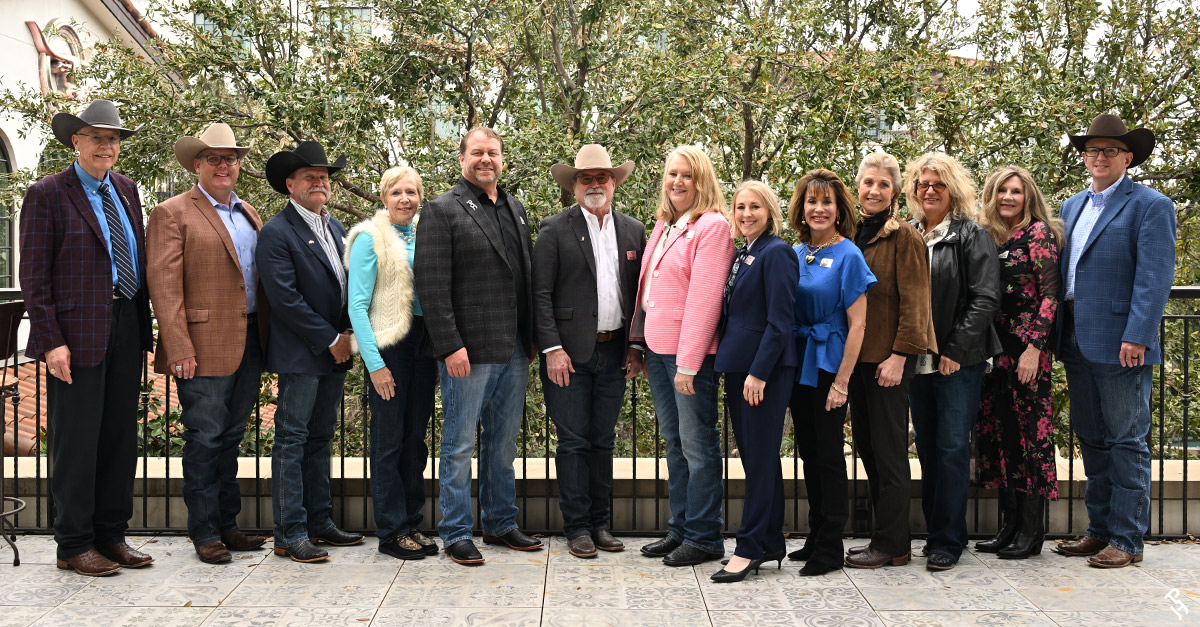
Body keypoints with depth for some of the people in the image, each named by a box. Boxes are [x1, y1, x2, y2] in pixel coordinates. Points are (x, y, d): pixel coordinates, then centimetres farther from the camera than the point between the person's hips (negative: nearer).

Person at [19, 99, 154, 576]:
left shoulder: (126, 190, 14)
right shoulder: (47, 194, -4)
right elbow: (33, 275, -7)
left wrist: (143, 326, 11)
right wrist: (51, 341, -14)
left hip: (127, 326, 6)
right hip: (79, 332, -6)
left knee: (121, 436, 10)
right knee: (76, 441, 0)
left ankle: (112, 536, 21)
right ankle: (74, 546, 12)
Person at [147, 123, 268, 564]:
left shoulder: (249, 213, 18)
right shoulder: (173, 213, -3)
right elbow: (164, 284, -10)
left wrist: (268, 339, 11)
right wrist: (179, 350, -17)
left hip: (248, 345, 6)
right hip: (205, 346, -6)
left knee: (230, 439, 13)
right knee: (205, 440, -1)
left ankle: (227, 525, 22)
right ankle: (205, 533, 9)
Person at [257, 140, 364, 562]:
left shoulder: (336, 227, 14)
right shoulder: (276, 234, -10)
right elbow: (286, 299, -16)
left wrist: (348, 334, 4)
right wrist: (330, 340, -13)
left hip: (335, 353, 8)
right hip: (300, 355, -7)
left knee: (320, 439, 14)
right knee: (292, 442, -2)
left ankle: (319, 522, 22)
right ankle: (290, 534, 3)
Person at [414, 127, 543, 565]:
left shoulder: (515, 208, 15)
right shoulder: (443, 210, -5)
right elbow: (432, 284, -12)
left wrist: (531, 337, 10)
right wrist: (450, 346, -18)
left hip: (514, 348, 6)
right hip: (469, 349, -6)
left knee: (503, 442, 15)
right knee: (460, 444, 2)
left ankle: (501, 524, 26)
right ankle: (456, 534, 12)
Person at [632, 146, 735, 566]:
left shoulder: (712, 226, -10)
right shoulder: (663, 225, 16)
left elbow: (704, 297, -16)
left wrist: (688, 361, -20)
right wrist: (640, 345, 14)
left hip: (690, 351, -8)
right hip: (658, 347, 8)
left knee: (697, 444, -1)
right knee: (674, 442, 14)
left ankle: (703, 538, 9)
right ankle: (680, 529, 24)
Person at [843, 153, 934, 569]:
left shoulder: (904, 237, -7)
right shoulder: (852, 233, 13)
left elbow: (913, 301, -11)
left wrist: (899, 354, -17)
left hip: (888, 357, -7)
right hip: (856, 354, 7)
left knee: (888, 449, -1)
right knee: (866, 444, 11)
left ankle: (891, 544, 8)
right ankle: (884, 538, 21)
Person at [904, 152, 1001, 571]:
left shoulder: (971, 235, -2)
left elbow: (985, 298, -8)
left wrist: (955, 351, -14)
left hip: (959, 361, -5)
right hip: (918, 360, 5)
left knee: (952, 447, -5)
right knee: (927, 447, 10)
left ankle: (948, 541, 2)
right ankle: (936, 532, 20)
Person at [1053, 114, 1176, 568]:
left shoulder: (1150, 206, -5)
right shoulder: (1072, 207, 17)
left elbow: (1155, 278, -13)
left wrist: (1136, 337, -21)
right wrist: (1059, 335, 12)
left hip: (1120, 344, -7)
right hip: (1077, 343, 7)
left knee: (1125, 441, -1)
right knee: (1091, 439, 13)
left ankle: (1127, 539, 7)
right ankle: (1100, 530, 23)